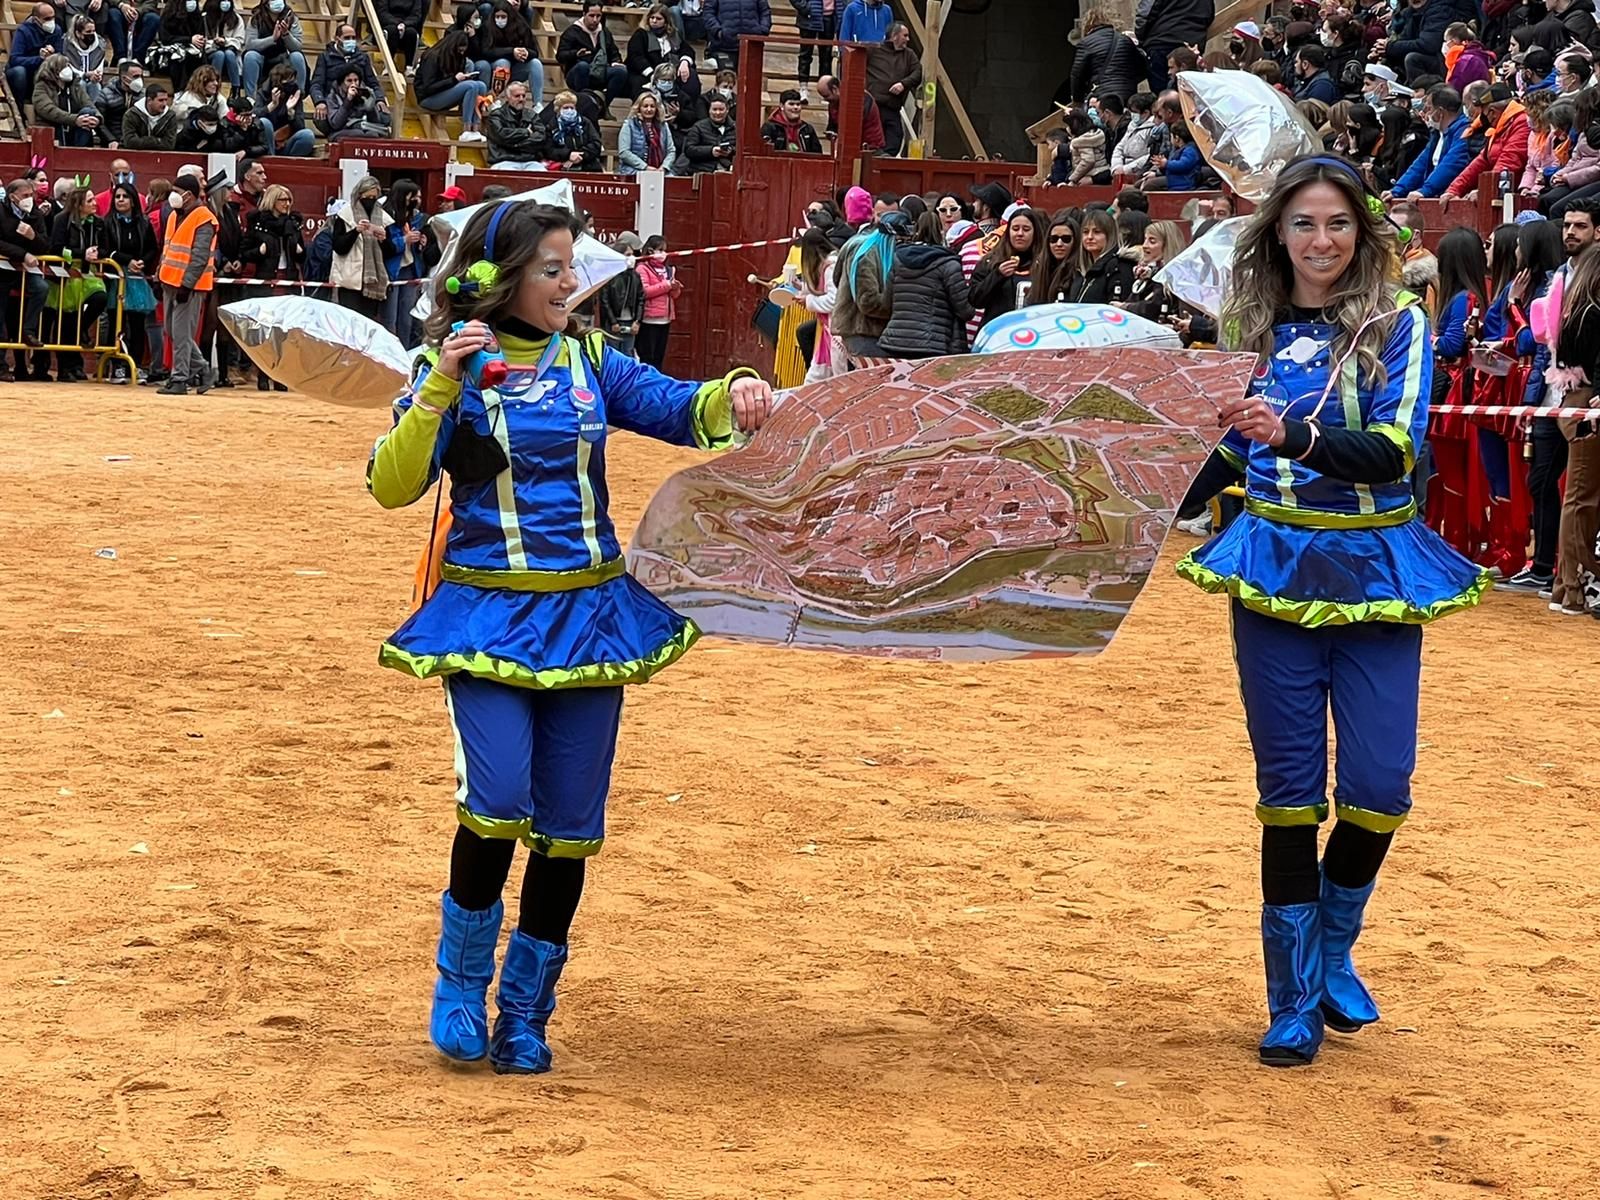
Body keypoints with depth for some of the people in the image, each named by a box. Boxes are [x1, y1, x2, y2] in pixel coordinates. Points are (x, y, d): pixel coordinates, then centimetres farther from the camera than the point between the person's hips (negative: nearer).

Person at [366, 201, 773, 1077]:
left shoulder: (589, 363, 7)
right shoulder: (452, 369, -3)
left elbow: (679, 410, 0)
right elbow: (391, 486, -11)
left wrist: (732, 394, -21)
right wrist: (443, 386, -21)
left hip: (589, 612, 4)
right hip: (487, 616, -4)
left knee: (569, 825, 4)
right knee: (497, 805, -17)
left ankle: (526, 1012, 20)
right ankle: (462, 987, 7)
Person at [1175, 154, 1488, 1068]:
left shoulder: (1399, 325, -6)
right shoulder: (1260, 330, 4)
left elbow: (1395, 451, -21)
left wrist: (1294, 436, -35)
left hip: (1374, 572, -2)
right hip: (1277, 572, 2)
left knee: (1380, 786, -6)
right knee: (1290, 790, 1)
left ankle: (1334, 952, 21)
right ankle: (1294, 1002, 9)